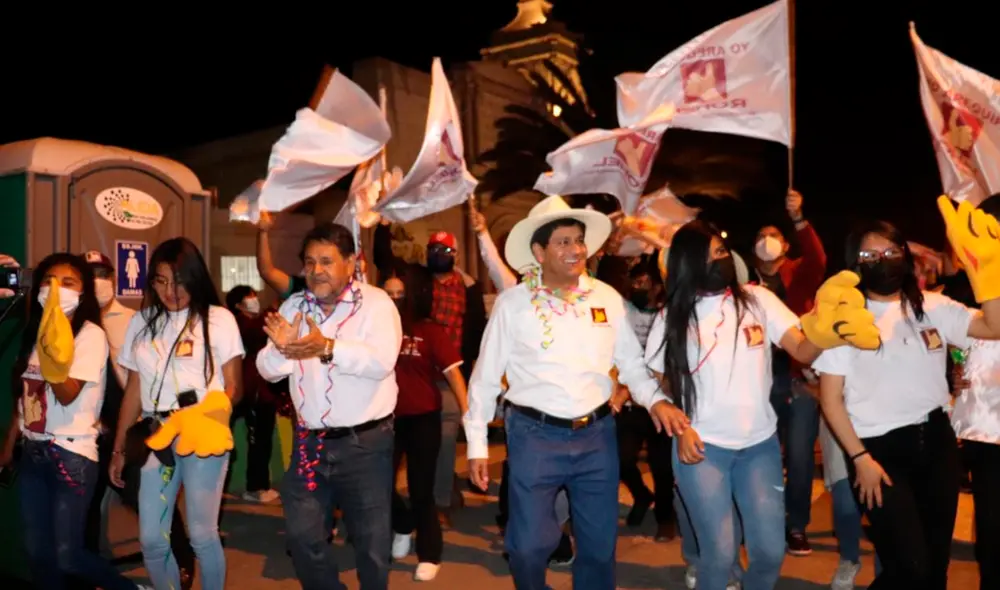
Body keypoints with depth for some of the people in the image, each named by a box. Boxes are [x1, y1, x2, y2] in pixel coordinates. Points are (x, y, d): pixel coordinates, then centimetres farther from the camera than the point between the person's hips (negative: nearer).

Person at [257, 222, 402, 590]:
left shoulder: (376, 303, -10)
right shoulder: (293, 306, 4)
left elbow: (381, 362, -25)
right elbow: (267, 370, 0)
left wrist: (328, 348, -39)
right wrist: (281, 349, -23)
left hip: (365, 442, -4)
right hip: (309, 442, 4)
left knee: (371, 540, 11)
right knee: (301, 535, 13)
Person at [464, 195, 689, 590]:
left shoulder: (607, 298, 3)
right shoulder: (513, 303, -5)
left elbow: (631, 361, 9)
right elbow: (486, 375, -1)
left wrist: (655, 399, -9)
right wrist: (477, 444, -1)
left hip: (597, 434, 3)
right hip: (535, 436, -3)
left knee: (600, 543, 14)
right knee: (529, 545, 3)